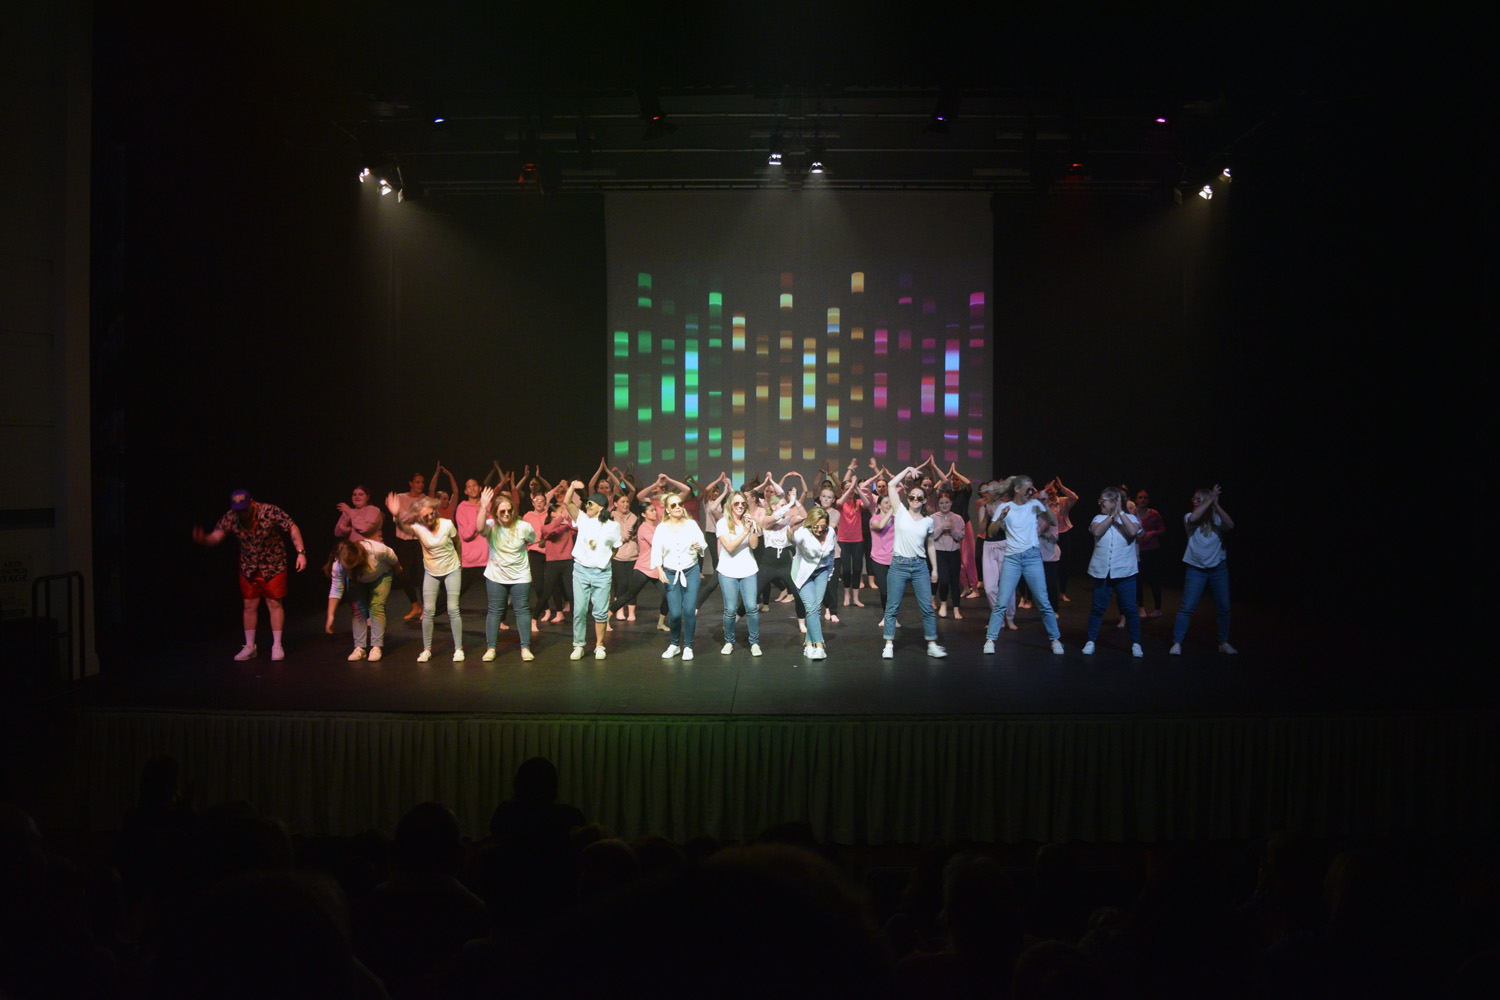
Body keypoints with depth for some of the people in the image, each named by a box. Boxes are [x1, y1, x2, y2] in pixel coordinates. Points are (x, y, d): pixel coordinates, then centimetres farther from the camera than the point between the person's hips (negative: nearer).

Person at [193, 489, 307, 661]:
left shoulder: (270, 511, -22)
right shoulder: (230, 517, -13)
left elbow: (292, 529, -16)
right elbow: (216, 536, -22)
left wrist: (301, 552, -23)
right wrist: (202, 538, -45)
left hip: (273, 565, -3)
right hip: (248, 568, 3)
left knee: (274, 603, 0)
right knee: (249, 606, 7)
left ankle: (277, 646, 10)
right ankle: (249, 647, 19)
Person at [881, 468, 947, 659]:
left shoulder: (928, 521, 10)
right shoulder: (901, 512, 4)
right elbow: (891, 486, -1)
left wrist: (934, 568, 16)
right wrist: (908, 471, 4)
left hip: (920, 566, 2)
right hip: (899, 564, -2)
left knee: (928, 607, 0)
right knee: (892, 607, 0)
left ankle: (932, 645, 7)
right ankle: (889, 645, 8)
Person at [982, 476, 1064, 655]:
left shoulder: (1034, 504, 5)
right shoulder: (1004, 507, 2)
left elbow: (1054, 522, 1)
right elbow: (991, 533, -3)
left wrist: (1045, 505, -10)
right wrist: (1000, 518, -19)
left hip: (1032, 557, 1)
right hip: (1012, 558, -1)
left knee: (1043, 601, 1)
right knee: (1002, 602, -6)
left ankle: (1055, 639, 13)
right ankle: (990, 639, 2)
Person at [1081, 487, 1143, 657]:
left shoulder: (1130, 518, 4)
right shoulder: (1099, 518, 9)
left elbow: (1133, 531, -18)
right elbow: (1097, 531, -11)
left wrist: (1120, 512, -12)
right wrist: (1112, 515, -9)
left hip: (1124, 571, -2)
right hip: (1102, 571, 2)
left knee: (1129, 608, -2)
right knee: (1098, 607, 6)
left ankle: (1135, 644, 7)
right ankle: (1090, 641, 15)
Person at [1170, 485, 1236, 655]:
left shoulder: (1217, 519, 0)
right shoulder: (1189, 517, 0)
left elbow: (1230, 525, -21)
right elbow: (1193, 519, -24)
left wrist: (1216, 505, -26)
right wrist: (1210, 500, -21)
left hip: (1218, 569, 2)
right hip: (1196, 569, -1)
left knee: (1224, 608, 6)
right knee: (1187, 607, -8)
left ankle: (1224, 643, 20)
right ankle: (1177, 643, -5)